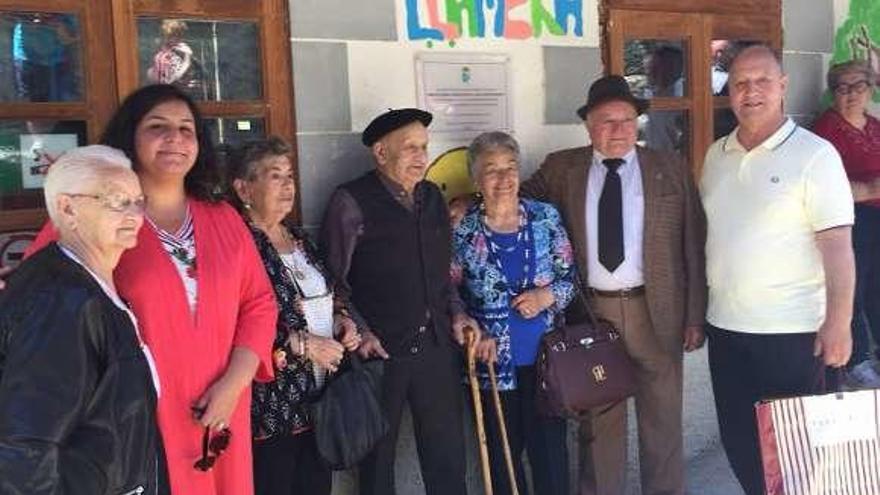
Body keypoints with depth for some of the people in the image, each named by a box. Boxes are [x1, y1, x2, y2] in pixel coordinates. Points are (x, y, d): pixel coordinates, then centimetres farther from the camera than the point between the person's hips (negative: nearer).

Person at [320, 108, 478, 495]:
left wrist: (455, 313, 7)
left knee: (447, 449, 12)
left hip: (436, 346, 5)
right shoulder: (352, 201, -8)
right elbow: (333, 281, -7)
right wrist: (360, 332, -16)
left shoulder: (433, 197, 11)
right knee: (377, 452, 11)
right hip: (380, 349, -5)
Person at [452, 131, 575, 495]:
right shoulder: (462, 231, -6)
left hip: (545, 356, 1)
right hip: (493, 360, -1)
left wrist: (547, 295, -15)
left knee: (550, 448, 7)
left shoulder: (546, 218, -1)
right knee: (503, 453, 13)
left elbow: (570, 277, 3)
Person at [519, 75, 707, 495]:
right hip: (590, 310, 1)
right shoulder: (561, 169, 2)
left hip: (656, 310, 0)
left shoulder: (671, 170, 0)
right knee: (597, 418, 13)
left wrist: (695, 315, -3)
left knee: (662, 417, 13)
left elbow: (693, 246, 0)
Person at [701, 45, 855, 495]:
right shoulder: (716, 155, 8)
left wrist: (838, 324, -18)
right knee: (737, 440, 15)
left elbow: (837, 245, -13)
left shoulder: (814, 154, -9)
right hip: (725, 327, 5)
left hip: (793, 332, -5)